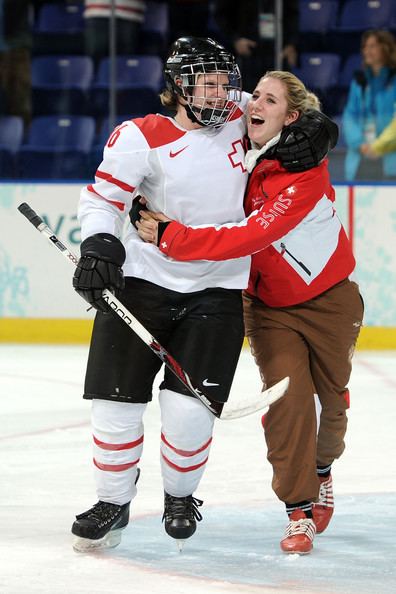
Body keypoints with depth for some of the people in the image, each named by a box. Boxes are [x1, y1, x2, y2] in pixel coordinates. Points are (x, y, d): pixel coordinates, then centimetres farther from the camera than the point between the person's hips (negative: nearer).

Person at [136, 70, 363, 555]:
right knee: (288, 396, -13)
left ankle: (321, 468, 42)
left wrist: (169, 237, -40)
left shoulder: (304, 173, -28)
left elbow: (248, 237, -37)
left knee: (331, 398, 12)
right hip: (267, 304, 3)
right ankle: (299, 510, -7)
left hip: (328, 298, -3)